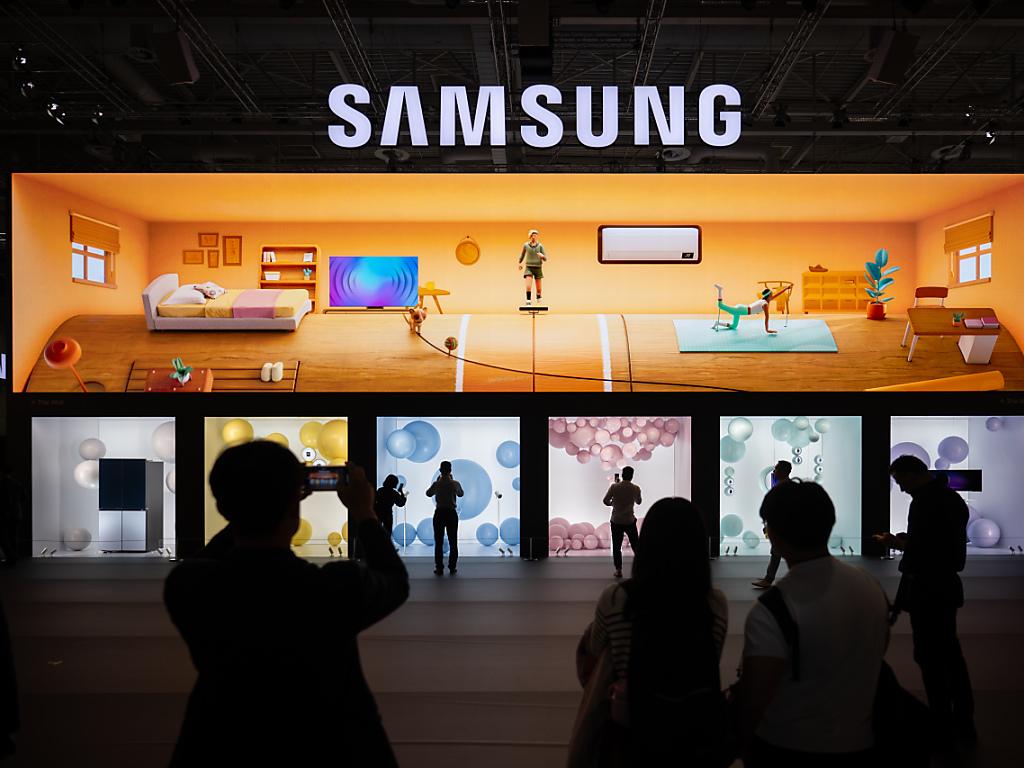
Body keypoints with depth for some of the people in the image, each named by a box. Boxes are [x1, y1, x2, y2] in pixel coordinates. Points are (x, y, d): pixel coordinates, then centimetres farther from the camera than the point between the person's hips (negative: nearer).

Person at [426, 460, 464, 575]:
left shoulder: (436, 484, -9)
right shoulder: (455, 483, -6)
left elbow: (428, 493, 11)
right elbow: (460, 494, 14)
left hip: (439, 513, -1)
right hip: (452, 514, 1)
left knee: (439, 542, 5)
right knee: (453, 542, 8)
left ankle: (439, 568, 4)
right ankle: (452, 567, 8)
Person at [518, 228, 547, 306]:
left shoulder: (540, 246, -2)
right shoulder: (526, 245, 0)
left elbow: (545, 259, -4)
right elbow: (522, 253, 21)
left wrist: (542, 256, -29)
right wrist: (520, 263, 33)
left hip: (538, 268, 1)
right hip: (529, 268, -1)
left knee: (538, 288, 6)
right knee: (528, 286, -20)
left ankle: (538, 298, 33)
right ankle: (528, 302, -12)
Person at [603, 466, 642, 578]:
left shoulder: (614, 486, -10)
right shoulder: (636, 488, -6)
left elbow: (605, 500, -9)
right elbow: (639, 502, 11)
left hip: (616, 521, -1)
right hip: (630, 521, 1)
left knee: (617, 546, 7)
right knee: (635, 545, 13)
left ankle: (618, 570, 7)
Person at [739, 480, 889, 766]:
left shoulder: (772, 609, -27)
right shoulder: (872, 586, -6)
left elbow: (754, 700, -25)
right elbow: (876, 657, 7)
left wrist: (744, 744, -6)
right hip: (859, 745, 6)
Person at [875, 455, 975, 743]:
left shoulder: (925, 501, -21)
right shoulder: (952, 497, 8)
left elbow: (918, 552, -23)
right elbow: (941, 542, 13)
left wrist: (896, 543, -6)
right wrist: (907, 540, 10)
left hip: (926, 590, -9)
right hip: (947, 586, 9)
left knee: (929, 656, 3)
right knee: (950, 653, 19)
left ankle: (942, 727, 14)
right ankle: (963, 722, 29)